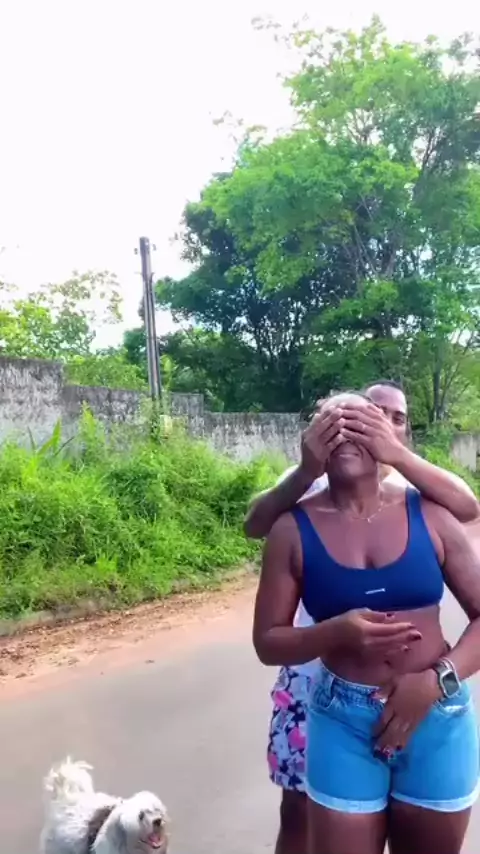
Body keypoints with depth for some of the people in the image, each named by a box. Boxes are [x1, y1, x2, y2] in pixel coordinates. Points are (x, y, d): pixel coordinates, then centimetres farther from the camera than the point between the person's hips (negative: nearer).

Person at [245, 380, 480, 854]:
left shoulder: (412, 486, -3)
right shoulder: (312, 481, -3)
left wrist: (396, 453, -37)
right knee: (298, 808, 15)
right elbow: (255, 526, -19)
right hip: (316, 669, 0)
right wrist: (308, 469, -36)